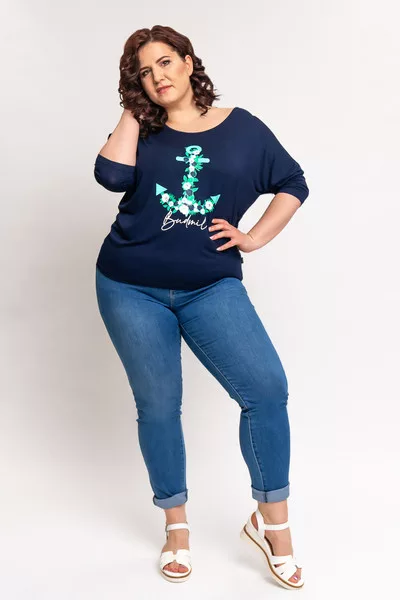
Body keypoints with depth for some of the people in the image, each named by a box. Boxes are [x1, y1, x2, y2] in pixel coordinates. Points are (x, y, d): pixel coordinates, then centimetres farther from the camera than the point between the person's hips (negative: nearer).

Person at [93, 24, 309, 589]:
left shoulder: (241, 127, 5)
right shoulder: (140, 132, 5)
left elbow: (294, 184, 12)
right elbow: (112, 176, -16)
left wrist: (255, 237, 2)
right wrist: (132, 113, -5)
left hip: (212, 288, 0)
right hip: (132, 291, 1)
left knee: (267, 389, -14)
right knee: (158, 406, 6)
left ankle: (272, 522, 5)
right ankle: (177, 529, 25)